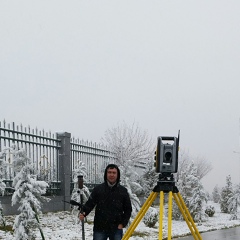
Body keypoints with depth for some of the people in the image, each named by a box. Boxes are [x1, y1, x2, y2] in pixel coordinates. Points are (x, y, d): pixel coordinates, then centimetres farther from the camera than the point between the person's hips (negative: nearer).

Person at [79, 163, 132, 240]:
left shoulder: (123, 191, 3)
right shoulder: (98, 189, 0)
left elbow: (128, 209, 8)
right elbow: (90, 203, -1)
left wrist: (123, 223, -2)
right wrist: (83, 213, -20)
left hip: (116, 229, 1)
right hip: (100, 228, -1)